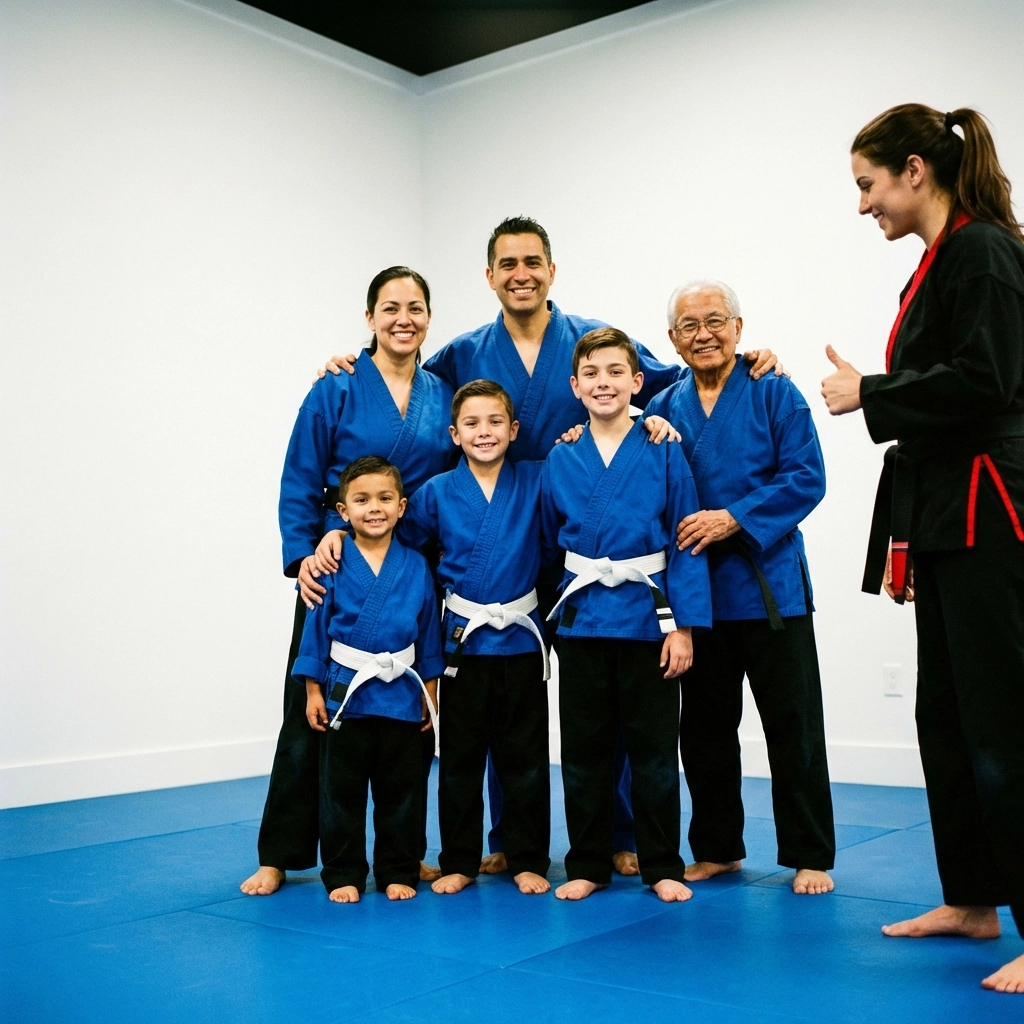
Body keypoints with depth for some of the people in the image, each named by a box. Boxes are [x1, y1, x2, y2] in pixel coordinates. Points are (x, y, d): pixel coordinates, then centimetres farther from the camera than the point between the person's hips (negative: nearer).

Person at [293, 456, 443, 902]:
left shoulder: (416, 567, 0)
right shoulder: (332, 565, -5)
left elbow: (429, 633, 6)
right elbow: (316, 628, -1)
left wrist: (430, 691, 6)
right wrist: (313, 690, -3)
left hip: (402, 694, 2)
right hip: (345, 693, -1)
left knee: (401, 790, 10)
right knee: (341, 790, 8)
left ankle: (398, 873, 24)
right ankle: (343, 874, 21)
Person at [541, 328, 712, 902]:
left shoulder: (664, 453, -3)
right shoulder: (560, 462, 4)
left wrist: (684, 626, -10)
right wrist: (559, 607, 7)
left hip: (648, 616, -2)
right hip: (582, 618, 2)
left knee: (654, 750, 7)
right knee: (584, 751, 10)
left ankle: (663, 867, 22)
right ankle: (588, 866, 24)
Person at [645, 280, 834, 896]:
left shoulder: (775, 394, -2)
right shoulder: (663, 409, 9)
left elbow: (806, 477, -9)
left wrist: (734, 518, -18)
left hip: (769, 584, -3)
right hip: (696, 587, 4)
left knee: (793, 725, 2)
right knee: (705, 726, 12)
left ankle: (810, 857, 15)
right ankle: (717, 849, 26)